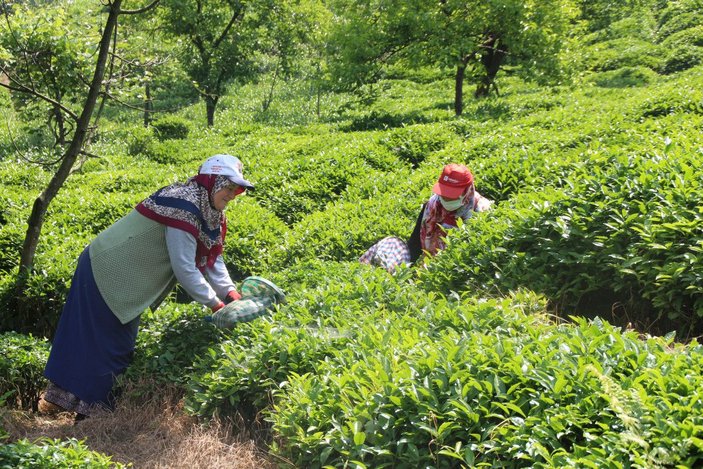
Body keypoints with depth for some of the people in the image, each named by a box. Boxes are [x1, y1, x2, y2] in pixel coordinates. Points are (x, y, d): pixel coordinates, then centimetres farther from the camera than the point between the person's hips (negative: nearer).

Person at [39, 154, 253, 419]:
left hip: (120, 276, 10)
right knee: (110, 341, -1)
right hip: (107, 274, -10)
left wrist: (230, 292, -6)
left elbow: (212, 257, 7)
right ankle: (91, 407, 12)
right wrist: (215, 303, -20)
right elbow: (184, 268, -27)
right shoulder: (184, 206, -26)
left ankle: (59, 397, 25)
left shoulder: (208, 210, 3)